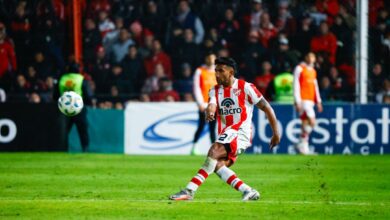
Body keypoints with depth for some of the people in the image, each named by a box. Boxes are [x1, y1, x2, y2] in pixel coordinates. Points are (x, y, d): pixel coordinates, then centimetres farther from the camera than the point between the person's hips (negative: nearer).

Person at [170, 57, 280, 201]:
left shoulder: (245, 87, -2)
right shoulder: (215, 91, 12)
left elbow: (266, 108, 1)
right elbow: (212, 104, -10)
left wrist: (276, 133, 0)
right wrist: (209, 112, -36)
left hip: (240, 131, -7)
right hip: (225, 134, 7)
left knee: (214, 151, -28)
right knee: (217, 165, -16)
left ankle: (190, 190, -36)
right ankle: (248, 192, -12)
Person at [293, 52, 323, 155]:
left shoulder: (313, 71, 20)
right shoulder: (300, 69, -4)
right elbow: (296, 85, -8)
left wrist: (318, 101, 19)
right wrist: (297, 101, -14)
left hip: (310, 100, 8)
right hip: (303, 100, -8)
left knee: (305, 122, 7)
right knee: (311, 121, -16)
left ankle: (302, 147, 10)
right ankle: (302, 145, -10)